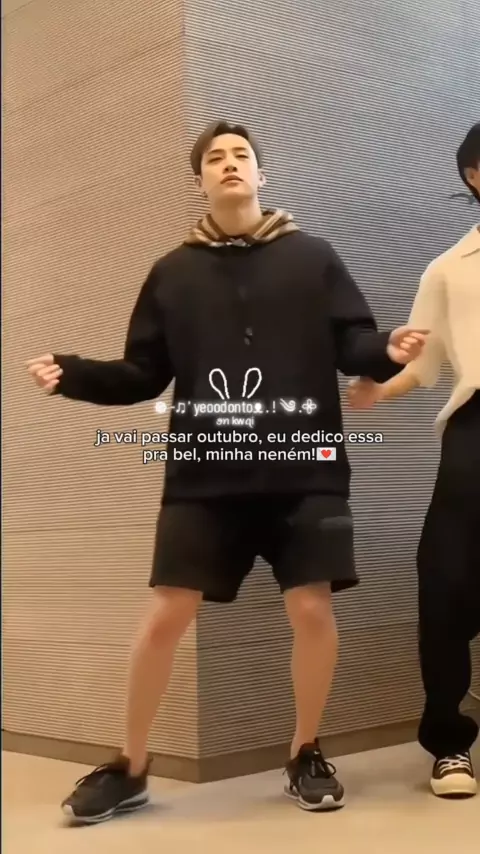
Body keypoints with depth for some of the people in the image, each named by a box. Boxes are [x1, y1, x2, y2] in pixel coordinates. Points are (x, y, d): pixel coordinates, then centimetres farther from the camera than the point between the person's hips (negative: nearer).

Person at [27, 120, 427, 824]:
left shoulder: (312, 258, 8)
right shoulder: (173, 272, 11)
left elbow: (354, 345, 2)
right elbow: (143, 375, 10)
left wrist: (390, 352, -20)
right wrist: (73, 375, -5)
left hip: (303, 471, 0)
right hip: (204, 476, 1)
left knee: (312, 609, -2)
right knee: (166, 614, -1)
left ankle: (306, 756, 21)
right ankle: (128, 768, 15)